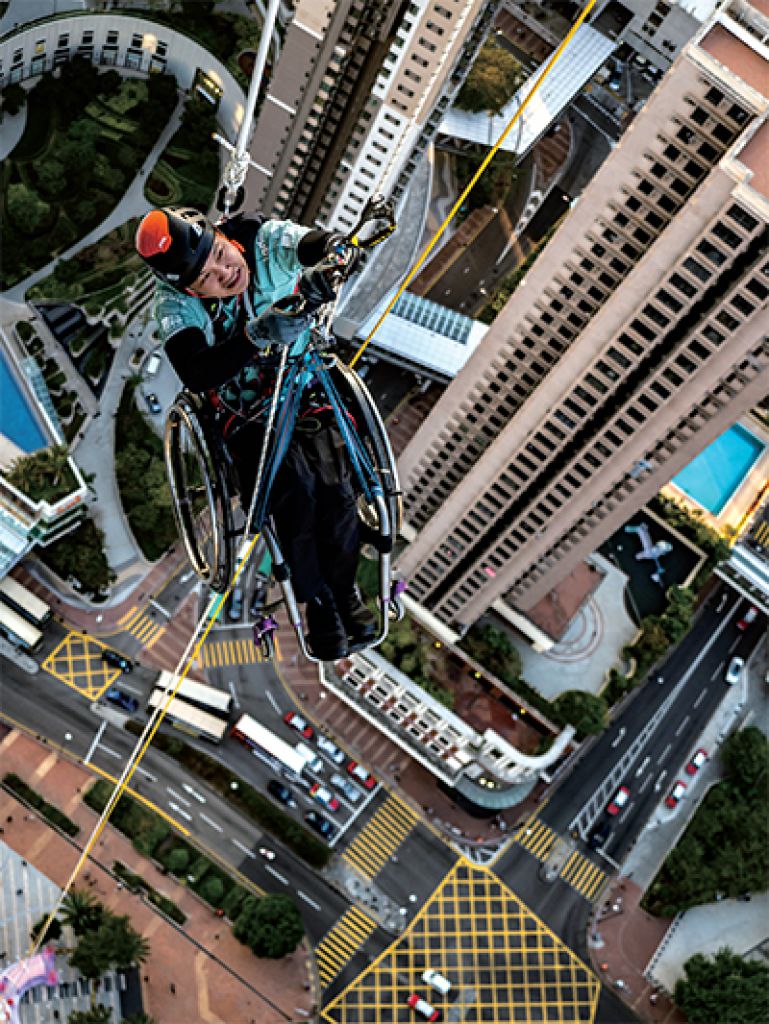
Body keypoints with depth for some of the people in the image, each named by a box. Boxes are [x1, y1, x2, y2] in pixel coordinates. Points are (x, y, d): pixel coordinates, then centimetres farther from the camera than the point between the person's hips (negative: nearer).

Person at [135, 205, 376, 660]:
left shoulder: (266, 239, -15)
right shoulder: (176, 302, -18)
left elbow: (329, 244, -31)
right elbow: (196, 375, -31)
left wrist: (318, 275, -54)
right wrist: (255, 336, -45)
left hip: (308, 387, 2)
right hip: (245, 413, -1)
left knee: (334, 483, -18)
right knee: (294, 485, -26)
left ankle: (345, 588, 8)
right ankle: (318, 603, -7)